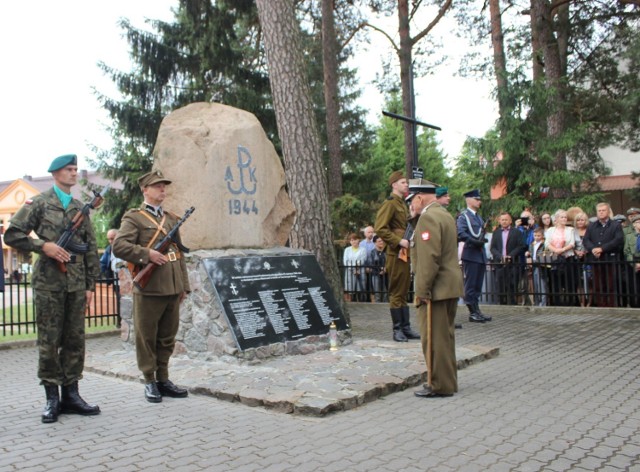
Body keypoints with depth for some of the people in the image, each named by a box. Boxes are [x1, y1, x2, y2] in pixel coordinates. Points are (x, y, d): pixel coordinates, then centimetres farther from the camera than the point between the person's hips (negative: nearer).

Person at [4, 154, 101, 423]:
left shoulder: (80, 209, 14)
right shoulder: (38, 204, 3)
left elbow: (91, 249, 14)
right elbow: (12, 235, -2)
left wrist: (91, 284, 9)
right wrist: (43, 246, -14)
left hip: (76, 284, 4)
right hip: (48, 283, -4)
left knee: (75, 340, 6)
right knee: (49, 341, 1)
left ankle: (71, 394, 15)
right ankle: (52, 398, 10)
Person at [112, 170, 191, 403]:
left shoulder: (172, 218, 18)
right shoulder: (134, 217, 0)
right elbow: (118, 246, -12)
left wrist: (184, 285, 16)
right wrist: (147, 254, -19)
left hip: (172, 289, 6)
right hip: (149, 289, -6)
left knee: (167, 338, 11)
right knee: (147, 337, 4)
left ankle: (163, 379, 22)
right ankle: (150, 382, 14)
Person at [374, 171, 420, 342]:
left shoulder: (403, 203, 18)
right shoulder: (390, 203, -11)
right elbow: (379, 228, -20)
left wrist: (409, 241, 14)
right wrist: (398, 241, -20)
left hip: (405, 253, 9)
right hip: (396, 254, -9)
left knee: (404, 292, 12)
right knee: (396, 292, -2)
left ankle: (406, 328, 19)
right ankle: (397, 330, 5)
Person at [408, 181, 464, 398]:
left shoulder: (428, 218, -15)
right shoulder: (445, 214, 17)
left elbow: (429, 258, -23)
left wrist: (422, 290, -19)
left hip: (437, 289, -10)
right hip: (451, 287, 10)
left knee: (434, 338, -2)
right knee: (445, 336, 17)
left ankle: (440, 386, 5)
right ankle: (448, 381, 27)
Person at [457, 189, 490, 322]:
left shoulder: (478, 217, 20)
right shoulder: (464, 216, -6)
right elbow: (460, 234, -18)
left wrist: (482, 240, 13)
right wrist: (475, 241, -24)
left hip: (480, 254, 8)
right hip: (470, 255, -8)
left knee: (477, 285, 11)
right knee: (470, 285, -2)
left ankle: (476, 310, 17)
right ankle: (473, 312, 2)